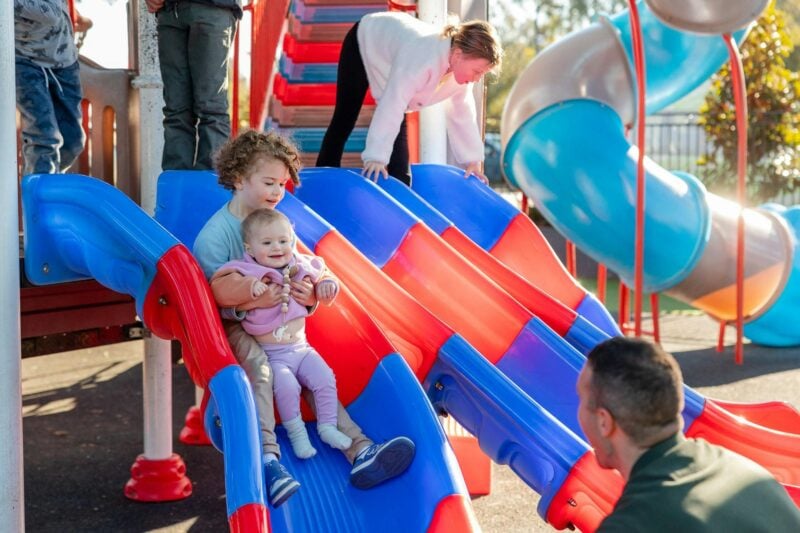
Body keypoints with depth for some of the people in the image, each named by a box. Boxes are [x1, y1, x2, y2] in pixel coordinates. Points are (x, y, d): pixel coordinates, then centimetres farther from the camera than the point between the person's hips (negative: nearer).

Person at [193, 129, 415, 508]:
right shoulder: (214, 234, -9)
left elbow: (296, 275, 11)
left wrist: (309, 299, -14)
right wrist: (253, 302, -34)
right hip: (232, 327, -5)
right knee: (257, 363, -36)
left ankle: (359, 450, -39)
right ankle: (268, 459, -52)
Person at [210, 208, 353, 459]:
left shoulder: (301, 268, 5)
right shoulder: (246, 272, -10)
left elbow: (320, 277, 23)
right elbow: (219, 288, -24)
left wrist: (326, 286, 0)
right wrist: (250, 286, -37)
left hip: (301, 347, 5)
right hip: (270, 354, -5)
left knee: (325, 379, -10)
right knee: (286, 385, -26)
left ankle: (327, 427, 8)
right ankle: (296, 432, -6)